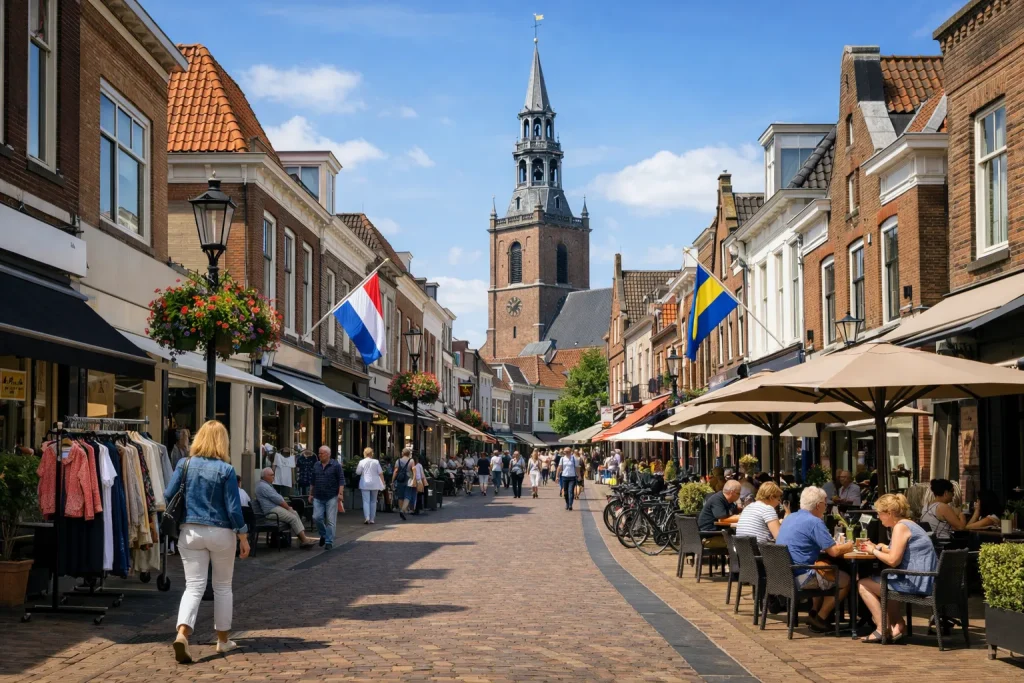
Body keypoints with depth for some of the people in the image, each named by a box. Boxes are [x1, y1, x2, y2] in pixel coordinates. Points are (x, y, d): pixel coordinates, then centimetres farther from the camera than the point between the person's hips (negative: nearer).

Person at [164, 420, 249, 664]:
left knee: (194, 586, 1)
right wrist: (243, 537, 1)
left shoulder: (184, 464, -1)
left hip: (190, 532, 2)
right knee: (222, 587, 14)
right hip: (220, 533, -2)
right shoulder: (225, 469, -9)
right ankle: (223, 639, 23)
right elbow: (233, 508, -8)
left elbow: (168, 496, -1)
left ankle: (182, 633, -22)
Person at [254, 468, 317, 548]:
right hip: (272, 510, -11)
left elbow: (278, 497, 22)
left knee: (295, 514, -1)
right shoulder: (263, 486, -13)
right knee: (293, 518, -18)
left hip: (276, 507, 11)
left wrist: (287, 506, 8)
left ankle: (303, 537, -10)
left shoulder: (268, 485, 22)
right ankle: (304, 540, -17)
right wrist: (288, 507, -6)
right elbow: (277, 499, -16)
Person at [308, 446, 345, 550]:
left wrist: (340, 493, -14)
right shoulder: (316, 466, 13)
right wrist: (311, 494, 16)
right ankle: (324, 535, 21)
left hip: (331, 497, -4)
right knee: (317, 517, -4)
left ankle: (329, 542, 3)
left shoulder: (335, 465, -2)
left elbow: (341, 480, -5)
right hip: (318, 498, 4)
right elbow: (313, 482, 19)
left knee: (330, 521, -3)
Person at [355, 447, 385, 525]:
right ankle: (372, 519, 13)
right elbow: (380, 473, -1)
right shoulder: (376, 462, -1)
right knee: (373, 501, 12)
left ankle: (367, 517, -20)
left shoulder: (362, 462, -5)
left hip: (365, 484, -2)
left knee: (366, 501, -4)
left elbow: (358, 472, -2)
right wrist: (383, 483, 6)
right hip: (375, 484, 2)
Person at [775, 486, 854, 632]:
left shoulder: (789, 518, 13)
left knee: (829, 572, 30)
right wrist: (847, 547, 8)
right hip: (800, 577, -9)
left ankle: (814, 613, 25)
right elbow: (834, 552, -15)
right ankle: (820, 619, 8)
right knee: (845, 580, 6)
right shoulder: (814, 522, -14)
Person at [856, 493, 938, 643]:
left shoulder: (900, 527, -13)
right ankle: (898, 626, 18)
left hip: (915, 583, -10)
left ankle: (882, 629, 0)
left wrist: (874, 551, -5)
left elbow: (893, 560, -19)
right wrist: (880, 548, 13)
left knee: (863, 584, 1)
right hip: (926, 582, 10)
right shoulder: (909, 524, 19)